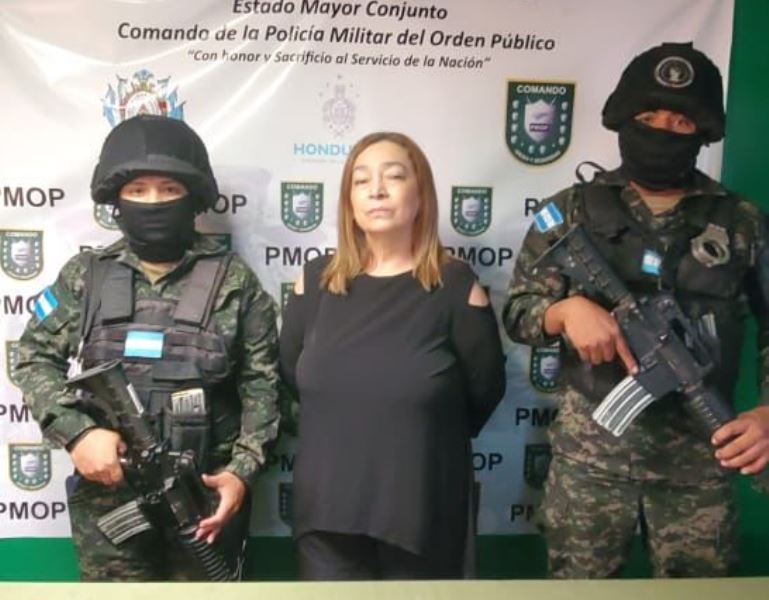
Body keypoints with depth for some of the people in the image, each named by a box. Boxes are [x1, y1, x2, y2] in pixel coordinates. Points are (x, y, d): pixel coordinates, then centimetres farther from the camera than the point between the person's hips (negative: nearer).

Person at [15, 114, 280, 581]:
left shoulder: (233, 279, -2)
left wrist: (242, 470, -11)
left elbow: (261, 382, -2)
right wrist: (77, 430, -9)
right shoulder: (86, 275, 3)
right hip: (108, 496, 2)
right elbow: (35, 357, 6)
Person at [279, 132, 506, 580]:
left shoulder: (455, 285, -10)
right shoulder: (317, 281, -1)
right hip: (327, 513, 3)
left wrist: (428, 437, 8)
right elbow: (291, 373, 10)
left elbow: (485, 390, -3)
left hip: (424, 516, -2)